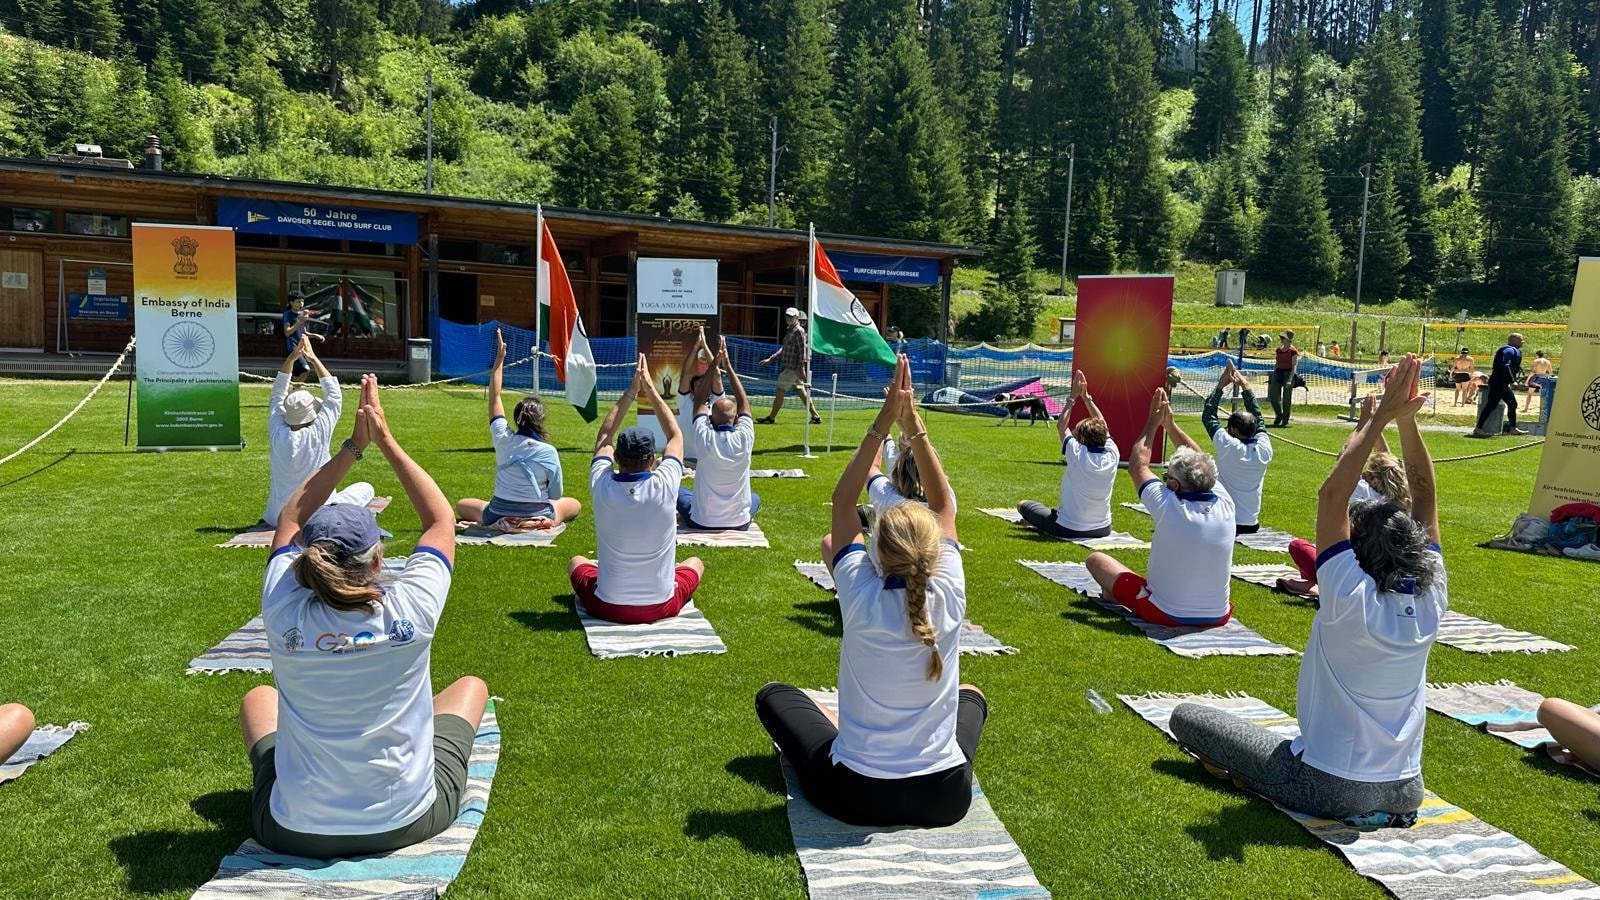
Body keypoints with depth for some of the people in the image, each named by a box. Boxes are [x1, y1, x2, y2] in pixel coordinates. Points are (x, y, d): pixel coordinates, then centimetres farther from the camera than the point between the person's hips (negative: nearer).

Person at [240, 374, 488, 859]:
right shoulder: (410, 611, -21)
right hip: (408, 821, -1)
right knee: (471, 686, 24)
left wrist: (352, 448, 3)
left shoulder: (285, 614, -17)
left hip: (294, 830, 2)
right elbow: (441, 520, -2)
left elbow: (291, 519, 3)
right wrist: (387, 442, 2)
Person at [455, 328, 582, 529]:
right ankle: (537, 522, 2)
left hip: (497, 517, 1)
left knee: (462, 506, 30)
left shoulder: (503, 439, -9)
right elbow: (556, 495, -6)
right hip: (539, 517, 0)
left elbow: (494, 398, 3)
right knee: (575, 505, 28)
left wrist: (499, 358, 7)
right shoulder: (549, 452, -15)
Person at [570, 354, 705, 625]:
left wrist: (631, 392, 7)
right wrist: (651, 389, 8)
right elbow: (676, 436, 2)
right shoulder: (664, 487, -18)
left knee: (577, 562, 31)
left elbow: (604, 437, 5)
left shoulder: (602, 488, -16)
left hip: (607, 607, 1)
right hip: (662, 607, 0)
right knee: (695, 562, 29)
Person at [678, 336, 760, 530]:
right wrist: (728, 366, 6)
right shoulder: (745, 439, -15)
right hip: (739, 525, 1)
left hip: (701, 523, -1)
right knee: (755, 498, 35)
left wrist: (714, 367, 1)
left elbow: (700, 401, -1)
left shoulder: (705, 439, -18)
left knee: (678, 492, 30)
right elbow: (744, 402, 1)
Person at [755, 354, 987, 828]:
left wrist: (882, 426, -12)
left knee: (773, 695, 20)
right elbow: (944, 504, -4)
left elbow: (842, 502, -10)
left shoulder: (863, 602, -21)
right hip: (945, 798, 3)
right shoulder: (949, 600, -16)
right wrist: (915, 428, -9)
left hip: (856, 796, -3)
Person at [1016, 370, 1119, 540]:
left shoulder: (1078, 454, -19)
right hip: (1103, 529, 4)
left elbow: (1061, 426, -1)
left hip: (1068, 530, -4)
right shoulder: (1112, 456, -9)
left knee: (1023, 505, 13)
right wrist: (1086, 397, 13)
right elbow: (1102, 426, 9)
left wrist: (1073, 398, 5)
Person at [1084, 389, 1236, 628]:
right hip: (1218, 616, 5)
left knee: (1096, 559, 8)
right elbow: (1201, 463, 7)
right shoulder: (1225, 506, -12)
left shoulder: (1170, 509, -24)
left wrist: (1153, 423, 4)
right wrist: (1170, 424, 13)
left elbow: (1137, 466, -7)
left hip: (1165, 615, -4)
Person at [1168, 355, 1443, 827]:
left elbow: (1332, 493, -23)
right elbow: (1425, 496, -2)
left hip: (1327, 789, -6)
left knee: (1187, 716, 2)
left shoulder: (1352, 601, -23)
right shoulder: (1430, 601, -9)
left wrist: (1382, 417, -19)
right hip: (1405, 792, 6)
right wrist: (1407, 421, -9)